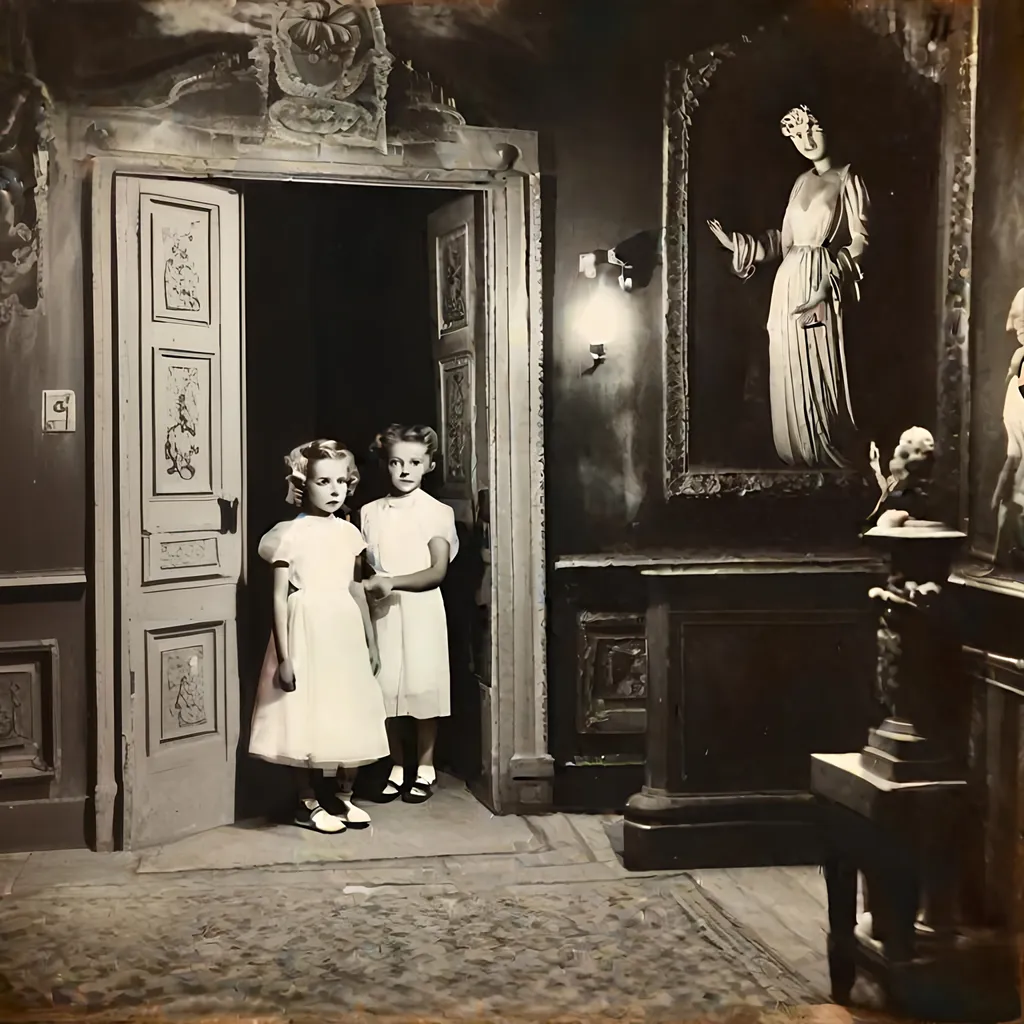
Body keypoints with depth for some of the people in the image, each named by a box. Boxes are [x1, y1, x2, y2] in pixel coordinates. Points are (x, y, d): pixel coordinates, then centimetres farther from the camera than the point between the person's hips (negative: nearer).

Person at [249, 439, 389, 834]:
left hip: (346, 633, 5)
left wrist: (371, 642, 14)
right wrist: (283, 656, -13)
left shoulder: (349, 533, 7)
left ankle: (345, 797, 24)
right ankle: (308, 804, 15)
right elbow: (280, 597, -9)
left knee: (351, 716, 9)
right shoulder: (290, 535, -8)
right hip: (307, 633, -5)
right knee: (306, 716, 0)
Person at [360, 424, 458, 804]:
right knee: (386, 688, 4)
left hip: (421, 608, -3)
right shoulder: (370, 512, 8)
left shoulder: (437, 512, -2)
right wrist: (366, 585, -11)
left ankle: (425, 768, 14)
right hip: (381, 611, 3)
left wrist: (393, 582, -20)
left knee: (422, 686, 0)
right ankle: (396, 768, 17)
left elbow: (438, 572, -8)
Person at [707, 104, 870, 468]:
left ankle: (825, 459, 5)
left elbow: (859, 242, -8)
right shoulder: (802, 181, 16)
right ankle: (797, 457, 18)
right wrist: (735, 243, 8)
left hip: (819, 283, -7)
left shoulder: (846, 180, -3)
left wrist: (829, 282, -20)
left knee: (816, 373, -5)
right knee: (789, 376, 8)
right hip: (788, 282, 7)